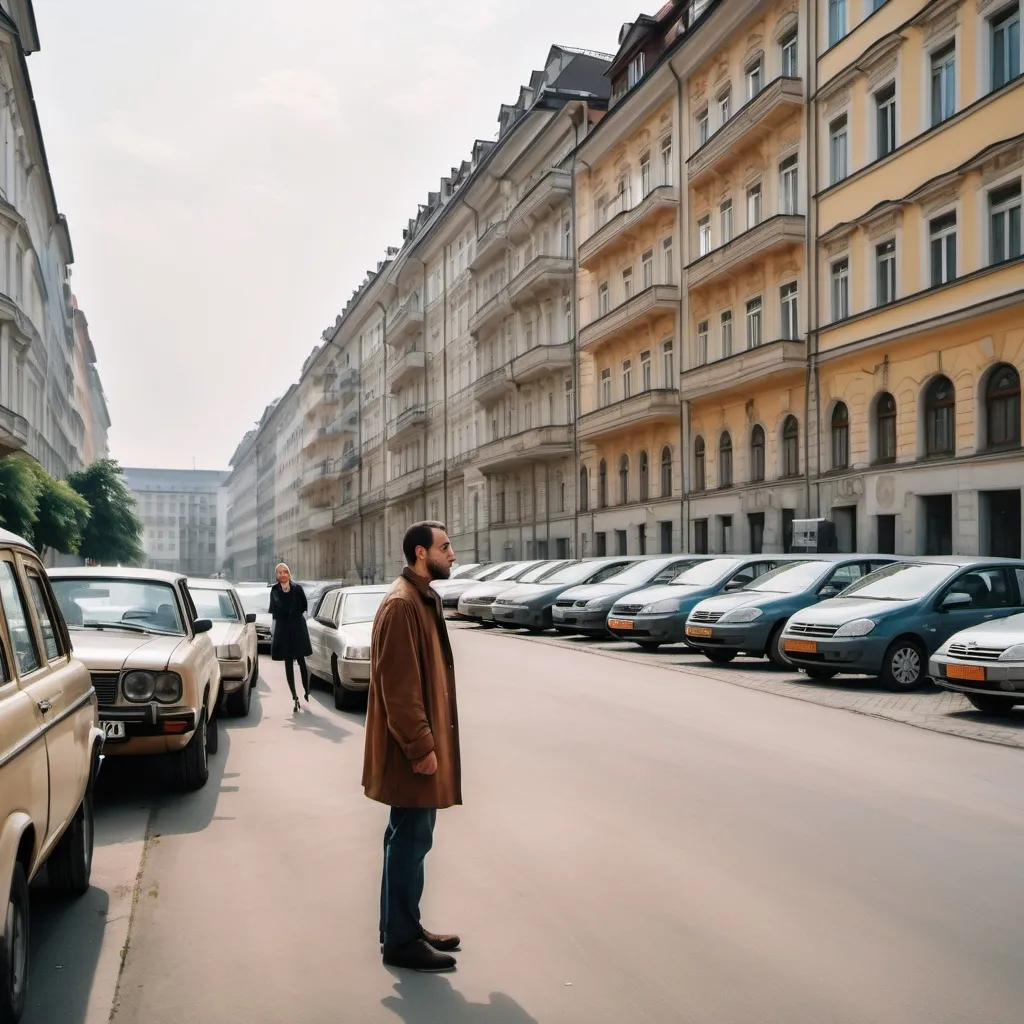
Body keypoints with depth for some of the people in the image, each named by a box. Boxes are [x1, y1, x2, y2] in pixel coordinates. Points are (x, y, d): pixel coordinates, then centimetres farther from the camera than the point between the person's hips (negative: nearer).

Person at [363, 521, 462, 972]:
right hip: (411, 749, -10)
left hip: (424, 741, 10)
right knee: (411, 840, -1)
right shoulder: (401, 605, -19)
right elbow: (399, 686, -23)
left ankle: (404, 928, 28)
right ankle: (401, 941, 11)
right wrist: (420, 746, -22)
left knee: (411, 837, 17)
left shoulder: (424, 599, 13)